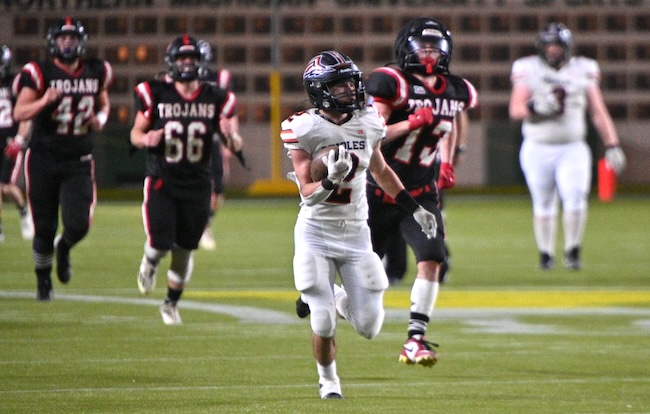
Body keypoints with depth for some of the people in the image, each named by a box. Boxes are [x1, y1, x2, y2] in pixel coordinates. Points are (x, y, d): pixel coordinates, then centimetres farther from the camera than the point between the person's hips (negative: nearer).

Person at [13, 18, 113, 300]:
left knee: (78, 225, -12)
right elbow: (19, 113, -14)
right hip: (43, 161, -2)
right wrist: (44, 101, -32)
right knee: (45, 228, 3)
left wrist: (101, 118, -2)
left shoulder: (96, 72, 3)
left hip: (78, 163, 2)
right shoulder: (40, 73, -9)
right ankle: (43, 280, 26)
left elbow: (103, 103, 21)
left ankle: (64, 247, 24)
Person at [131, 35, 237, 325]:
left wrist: (228, 135, -19)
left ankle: (171, 304, 28)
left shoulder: (215, 100, -2)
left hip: (196, 186, 2)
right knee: (161, 242, -15)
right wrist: (146, 139, -20)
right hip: (161, 182, -2)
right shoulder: (156, 95, -6)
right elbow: (136, 133, 3)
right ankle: (149, 262, 23)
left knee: (184, 250, 7)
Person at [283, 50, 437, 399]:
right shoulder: (305, 129, -12)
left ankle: (339, 299, 33)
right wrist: (332, 181, -35)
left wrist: (414, 209, 19)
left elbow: (381, 171, 19)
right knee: (323, 323, -6)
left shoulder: (367, 124, 2)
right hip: (315, 235, -4)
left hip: (355, 234, 4)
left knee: (369, 326, -2)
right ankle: (328, 379, 24)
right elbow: (307, 191, -15)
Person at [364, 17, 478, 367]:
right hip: (379, 190, -4)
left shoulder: (455, 92, 3)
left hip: (421, 193, 4)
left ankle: (415, 339, -14)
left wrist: (446, 162, 14)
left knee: (431, 258, -17)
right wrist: (412, 123, -31)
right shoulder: (391, 84, -15)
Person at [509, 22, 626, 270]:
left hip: (573, 150, 0)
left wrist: (612, 145, 2)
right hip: (538, 150, 0)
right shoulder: (528, 71, 0)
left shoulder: (583, 71, 5)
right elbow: (515, 110, -7)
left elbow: (598, 112, 8)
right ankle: (545, 254, 18)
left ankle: (572, 252, -3)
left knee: (575, 200, -15)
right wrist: (537, 107, -27)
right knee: (543, 205, 4)